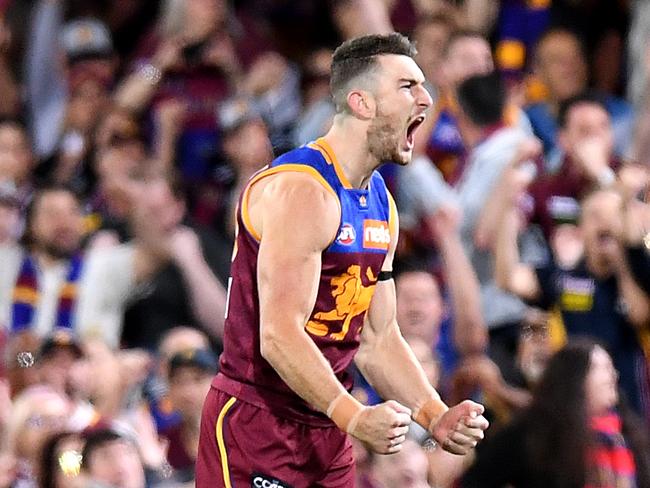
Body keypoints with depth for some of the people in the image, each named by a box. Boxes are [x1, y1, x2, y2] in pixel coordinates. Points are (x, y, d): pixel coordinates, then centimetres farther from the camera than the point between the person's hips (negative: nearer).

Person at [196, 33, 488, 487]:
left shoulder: (380, 203, 13)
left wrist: (437, 417, 3)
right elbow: (279, 337, -25)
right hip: (255, 425, -9)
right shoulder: (301, 190, -17)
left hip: (326, 433, 9)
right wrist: (354, 417, -34)